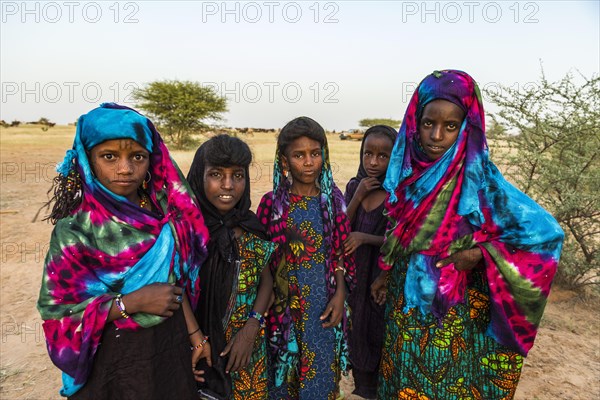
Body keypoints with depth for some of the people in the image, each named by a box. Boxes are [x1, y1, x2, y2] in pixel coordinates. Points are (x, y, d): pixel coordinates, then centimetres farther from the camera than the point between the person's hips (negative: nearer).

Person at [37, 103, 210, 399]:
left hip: (173, 345, 4)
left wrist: (193, 332, 1)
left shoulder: (163, 211, -7)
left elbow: (176, 279, 1)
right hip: (116, 360, -4)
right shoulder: (75, 231, -18)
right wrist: (133, 302, -24)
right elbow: (57, 311, -15)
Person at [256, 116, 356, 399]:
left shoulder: (333, 197, -3)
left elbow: (341, 251, 1)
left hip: (324, 302, 1)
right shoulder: (272, 202, -9)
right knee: (285, 375, 15)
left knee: (321, 375, 16)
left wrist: (340, 294, -8)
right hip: (285, 302, -1)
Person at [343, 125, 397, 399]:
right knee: (356, 332, 18)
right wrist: (358, 196, -17)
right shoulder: (354, 186, -2)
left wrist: (365, 238, -24)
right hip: (354, 274, 4)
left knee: (380, 334, 11)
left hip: (384, 275, -4)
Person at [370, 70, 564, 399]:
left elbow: (548, 232, -18)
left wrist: (479, 253, -21)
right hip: (405, 306, 5)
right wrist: (386, 273, 13)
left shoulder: (477, 181, -20)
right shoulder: (409, 171, -4)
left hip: (450, 313, -5)